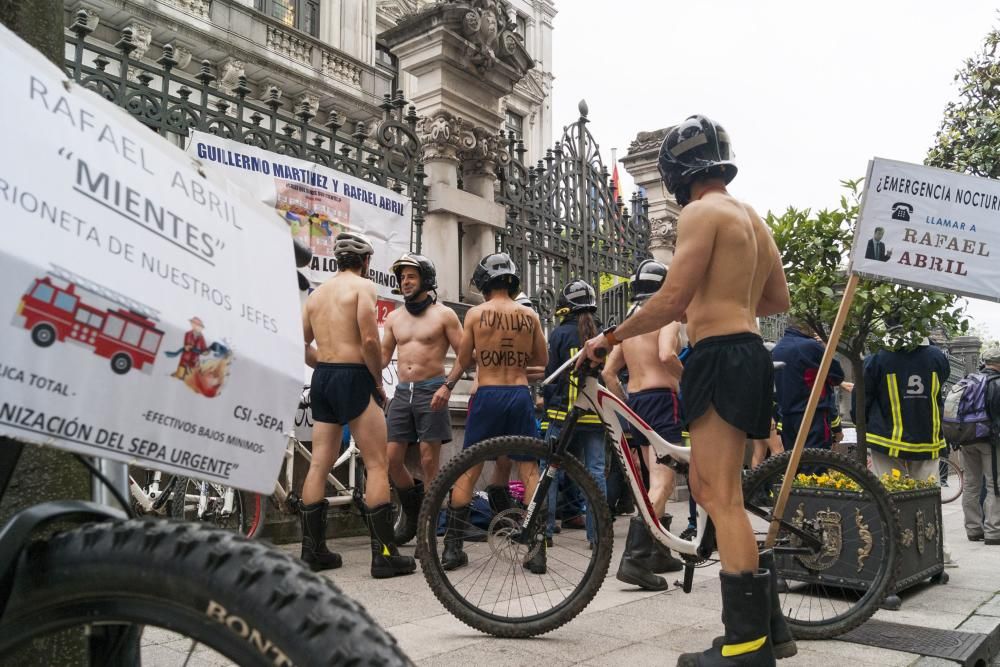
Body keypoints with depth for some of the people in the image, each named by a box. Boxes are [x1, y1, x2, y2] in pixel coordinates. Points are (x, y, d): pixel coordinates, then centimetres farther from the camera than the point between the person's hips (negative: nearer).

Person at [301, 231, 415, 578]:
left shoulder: (317, 293, 16)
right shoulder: (362, 286, -6)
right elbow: (369, 340, -17)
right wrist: (379, 382, -7)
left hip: (321, 379, 8)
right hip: (353, 377, -8)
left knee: (319, 465, 11)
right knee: (377, 465, -3)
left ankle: (313, 550, 17)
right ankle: (384, 554, -4)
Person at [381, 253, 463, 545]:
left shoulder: (443, 314, 1)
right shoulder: (394, 317, 14)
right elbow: (383, 356, 17)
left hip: (431, 390, -4)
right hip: (402, 392, 4)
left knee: (429, 461, -3)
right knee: (392, 459, 1)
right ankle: (411, 508, 27)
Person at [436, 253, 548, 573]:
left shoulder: (476, 313, -1)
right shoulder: (529, 315, 4)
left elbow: (463, 360, 2)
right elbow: (542, 359, 12)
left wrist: (447, 386, 18)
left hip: (487, 396, -1)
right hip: (520, 395, 2)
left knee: (468, 471, 8)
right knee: (529, 470, 5)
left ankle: (452, 547, 12)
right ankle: (537, 550, 4)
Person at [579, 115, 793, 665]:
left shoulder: (701, 212, -8)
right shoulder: (751, 217, 21)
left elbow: (671, 299, -17)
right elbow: (778, 301, 25)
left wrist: (609, 338, -7)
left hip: (721, 357, -10)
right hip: (747, 354, 10)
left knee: (721, 499, -7)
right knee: (708, 488, 14)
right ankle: (769, 622, 19)